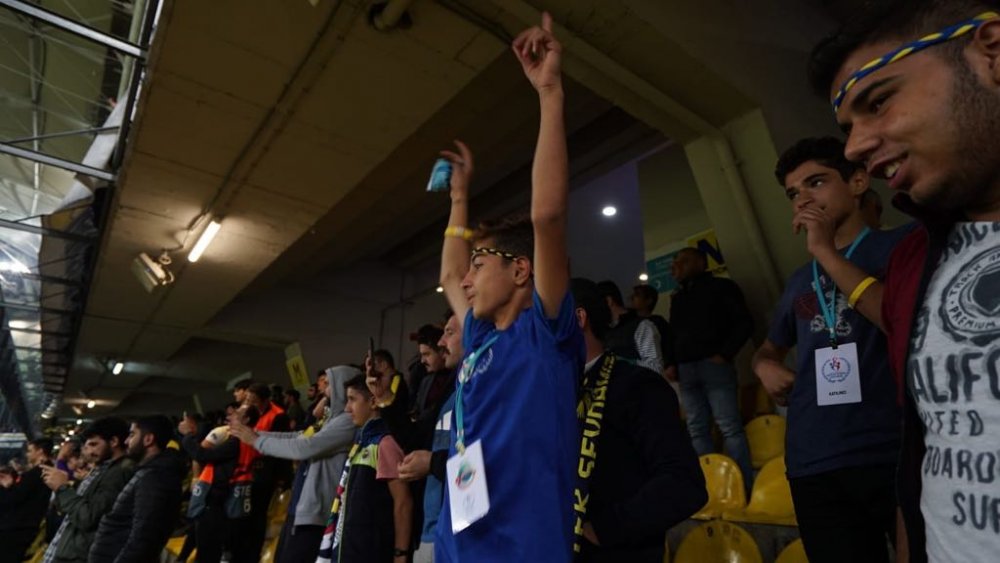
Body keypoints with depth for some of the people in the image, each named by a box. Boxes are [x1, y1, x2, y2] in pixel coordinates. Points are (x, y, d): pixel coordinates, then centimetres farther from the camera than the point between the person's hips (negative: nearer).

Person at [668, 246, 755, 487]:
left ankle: (745, 486, -1)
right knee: (697, 431, 4)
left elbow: (744, 322, -2)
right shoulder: (677, 297, 23)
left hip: (714, 365, -6)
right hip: (685, 370, 6)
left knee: (730, 427, -7)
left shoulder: (721, 287, 6)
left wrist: (724, 353, -11)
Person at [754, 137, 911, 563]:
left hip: (899, 458, -4)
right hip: (814, 467, 5)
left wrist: (825, 252, -11)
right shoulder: (799, 282, 16)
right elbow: (770, 349, 29)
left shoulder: (902, 244, 2)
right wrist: (766, 366, 5)